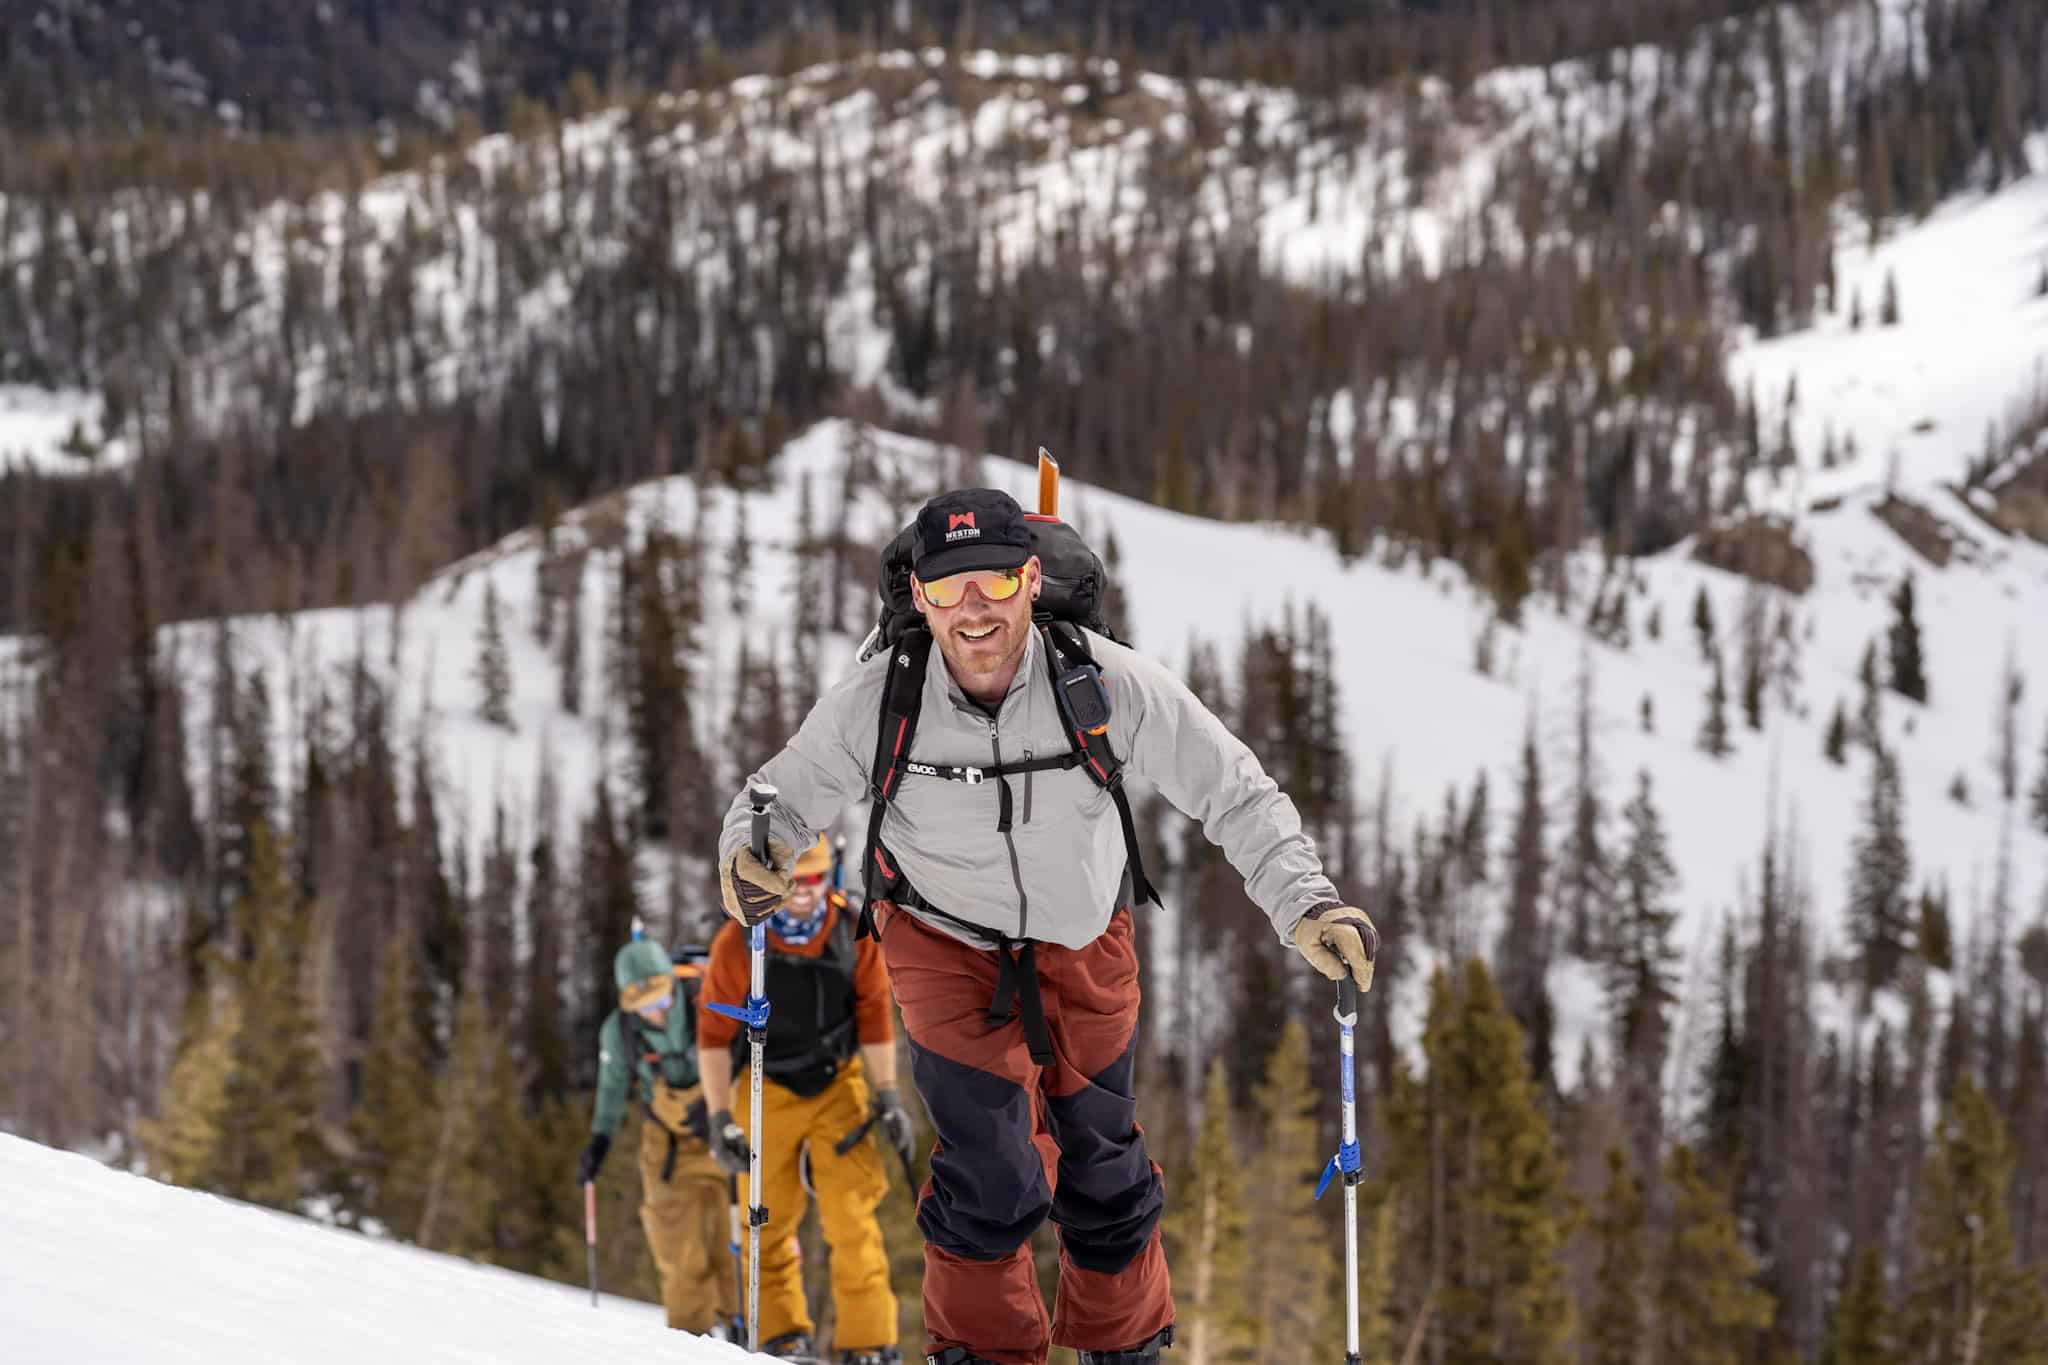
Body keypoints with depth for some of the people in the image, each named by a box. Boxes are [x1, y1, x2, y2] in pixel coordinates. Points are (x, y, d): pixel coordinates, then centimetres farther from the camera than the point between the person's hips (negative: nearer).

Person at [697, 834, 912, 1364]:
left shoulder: (852, 932, -8)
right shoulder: (738, 945, -14)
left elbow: (874, 1015, 0)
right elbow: (714, 1033, -10)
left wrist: (888, 1096, -4)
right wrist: (721, 1119, -14)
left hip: (838, 1085, 0)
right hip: (767, 1089, 0)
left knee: (852, 1211, -10)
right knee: (770, 1219, 3)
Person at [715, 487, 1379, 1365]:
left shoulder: (1104, 685, -27)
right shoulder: (875, 704, -26)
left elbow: (1234, 792, -19)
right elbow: (783, 799, -11)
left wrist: (1306, 902, -32)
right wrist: (748, 855, -34)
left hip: (1085, 946, 2)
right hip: (947, 943, -2)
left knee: (1102, 1168, 15)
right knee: (992, 1179, -13)